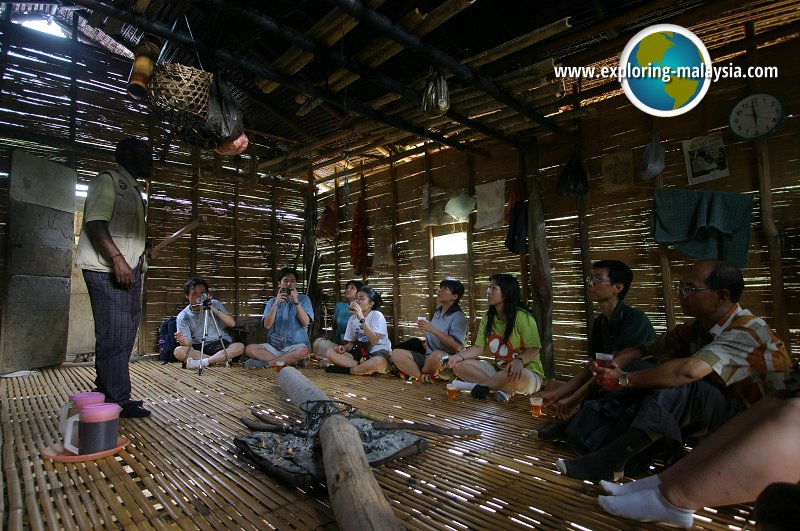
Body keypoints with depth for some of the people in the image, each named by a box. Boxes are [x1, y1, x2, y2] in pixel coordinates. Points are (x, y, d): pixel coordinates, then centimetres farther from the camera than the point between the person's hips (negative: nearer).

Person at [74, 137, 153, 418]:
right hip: (107, 269, -10)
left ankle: (106, 393, 23)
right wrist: (117, 258, -25)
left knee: (124, 335, 12)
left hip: (128, 268, 10)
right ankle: (116, 400, 0)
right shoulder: (107, 180, -6)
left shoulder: (133, 189, 22)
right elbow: (95, 223, -17)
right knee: (114, 334, -7)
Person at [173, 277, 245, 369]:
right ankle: (221, 359, -23)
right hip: (198, 348, 0)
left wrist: (215, 310, -19)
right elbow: (188, 342, -9)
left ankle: (201, 362, -28)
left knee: (240, 347, -27)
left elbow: (232, 323, -8)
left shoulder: (214, 304, 2)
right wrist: (183, 340, -33)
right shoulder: (183, 317, -2)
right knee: (178, 351, -28)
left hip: (221, 345, 0)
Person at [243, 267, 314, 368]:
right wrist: (276, 304, -12)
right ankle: (290, 361, -22)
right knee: (250, 349, -21)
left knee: (304, 351, -36)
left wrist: (296, 302, -15)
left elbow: (306, 322, -8)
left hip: (296, 346, -2)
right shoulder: (272, 302, 10)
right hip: (274, 346, 3)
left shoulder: (303, 299, 6)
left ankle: (265, 362, -22)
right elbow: (267, 325, -3)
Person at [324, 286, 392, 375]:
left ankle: (346, 369, -17)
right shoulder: (352, 318, 6)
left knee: (378, 362, -42)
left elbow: (374, 341, -23)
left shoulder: (377, 316, -10)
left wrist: (361, 318, -27)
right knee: (330, 353, -12)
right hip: (361, 353, 6)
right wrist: (345, 348, -9)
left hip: (379, 353, -5)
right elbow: (352, 342, 14)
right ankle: (366, 368, -18)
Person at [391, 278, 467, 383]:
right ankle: (424, 377, -26)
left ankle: (413, 371, -11)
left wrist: (432, 329, -23)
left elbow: (457, 346, -22)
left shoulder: (458, 317, -9)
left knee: (437, 355, -41)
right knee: (396, 353, -10)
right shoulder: (438, 310, 11)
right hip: (427, 357, 7)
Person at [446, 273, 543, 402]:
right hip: (499, 370, 7)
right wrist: (460, 356, -18)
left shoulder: (522, 317, -15)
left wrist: (519, 360, -37)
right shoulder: (488, 318, 6)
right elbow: (479, 347, 0)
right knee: (459, 365, -11)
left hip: (528, 373, -6)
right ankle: (503, 389, -22)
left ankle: (480, 385, -17)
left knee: (515, 375, -43)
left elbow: (534, 350, -17)